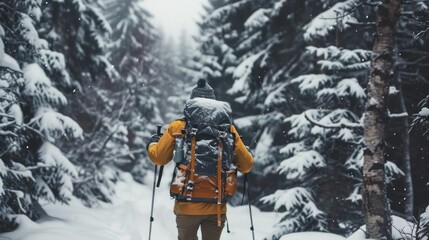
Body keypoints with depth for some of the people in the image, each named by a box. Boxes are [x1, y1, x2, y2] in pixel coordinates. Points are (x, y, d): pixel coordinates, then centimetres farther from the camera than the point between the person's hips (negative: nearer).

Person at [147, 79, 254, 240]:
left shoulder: (179, 126, -2)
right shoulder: (228, 127, 1)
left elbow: (159, 158, 3)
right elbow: (246, 165, 4)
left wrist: (152, 144, 25)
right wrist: (248, 152, 28)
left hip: (188, 204, -1)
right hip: (217, 206, 1)